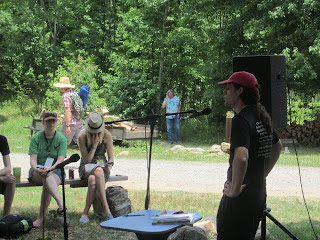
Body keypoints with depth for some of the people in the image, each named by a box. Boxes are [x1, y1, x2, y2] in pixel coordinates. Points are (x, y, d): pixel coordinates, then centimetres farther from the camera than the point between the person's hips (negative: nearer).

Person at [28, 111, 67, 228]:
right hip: (37, 171, 0)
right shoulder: (36, 138, 3)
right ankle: (60, 204, -56)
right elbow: (33, 158, -6)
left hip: (55, 171, 0)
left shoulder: (61, 138, 2)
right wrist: (36, 168, -29)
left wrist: (51, 168, -30)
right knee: (46, 177, -37)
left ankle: (41, 218, -36)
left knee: (47, 182, -34)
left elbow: (61, 159, -9)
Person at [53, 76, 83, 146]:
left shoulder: (65, 96, -14)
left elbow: (68, 111, -22)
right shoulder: (75, 93, 11)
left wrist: (68, 126, -23)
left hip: (71, 123, -8)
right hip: (79, 122, 8)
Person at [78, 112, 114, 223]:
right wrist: (94, 145, -19)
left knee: (93, 179, -38)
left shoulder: (107, 135, -5)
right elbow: (86, 160, -10)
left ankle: (85, 213, -28)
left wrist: (109, 165, -22)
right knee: (98, 171, -39)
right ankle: (106, 210, -41)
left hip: (102, 164, 1)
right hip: (86, 167, -1)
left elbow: (111, 158, 1)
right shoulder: (82, 136, -10)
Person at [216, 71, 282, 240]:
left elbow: (241, 158, -34)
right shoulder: (261, 116, 10)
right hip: (260, 193, 9)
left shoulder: (241, 120, -19)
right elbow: (277, 147, 27)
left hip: (240, 198, -9)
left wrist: (234, 190, -24)